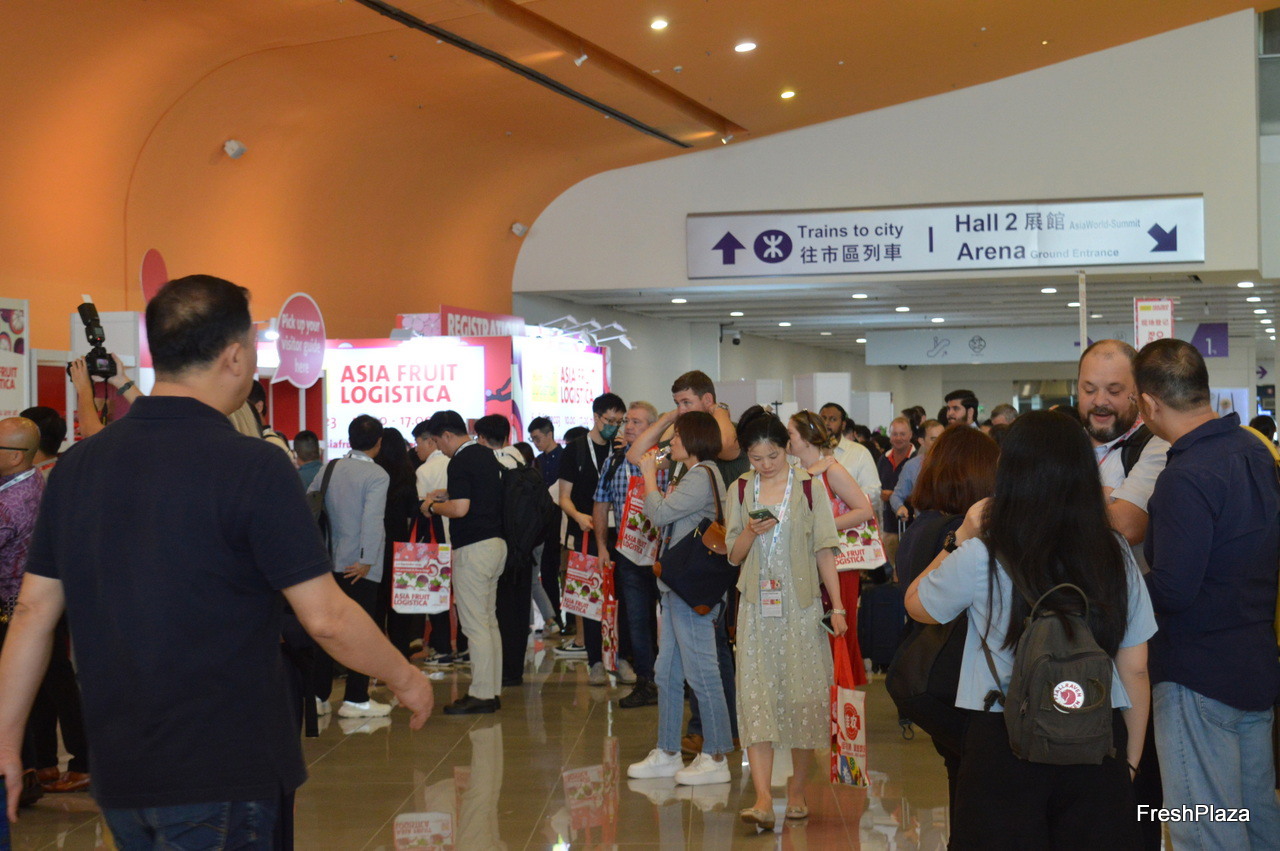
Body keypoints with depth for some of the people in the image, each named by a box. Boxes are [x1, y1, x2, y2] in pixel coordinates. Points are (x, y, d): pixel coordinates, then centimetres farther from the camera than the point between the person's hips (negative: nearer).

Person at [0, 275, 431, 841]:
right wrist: (406, 680, 2)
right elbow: (326, 618, -15)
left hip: (118, 773, 6)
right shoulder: (252, 466, -15)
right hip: (223, 776, -6)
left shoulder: (77, 464, 3)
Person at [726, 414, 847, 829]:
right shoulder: (740, 491, 7)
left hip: (802, 604, -1)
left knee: (804, 693, 1)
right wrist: (752, 532, -12)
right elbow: (734, 556, 8)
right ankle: (762, 798, -14)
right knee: (756, 693, -9)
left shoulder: (810, 488, 1)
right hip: (757, 606, 1)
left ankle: (797, 789, 15)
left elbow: (824, 550, 2)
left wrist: (837, 606, -3)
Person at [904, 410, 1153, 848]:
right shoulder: (1116, 554, -3)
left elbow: (916, 604, 8)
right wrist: (1130, 759, 14)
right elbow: (1135, 669, 4)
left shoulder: (980, 558, -12)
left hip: (1005, 746, -3)